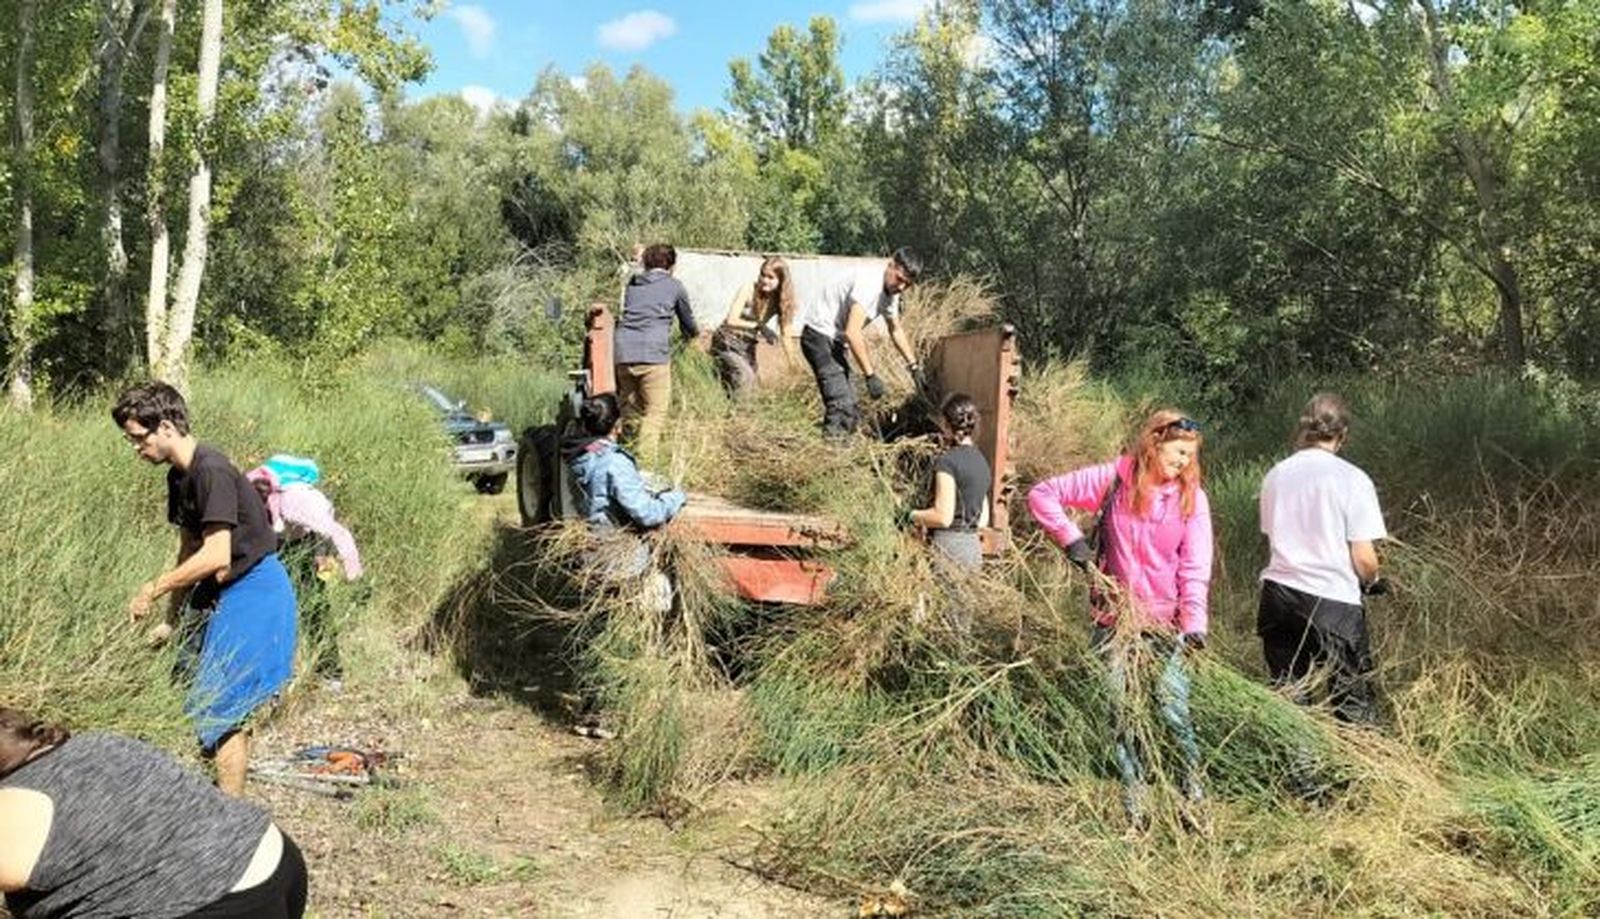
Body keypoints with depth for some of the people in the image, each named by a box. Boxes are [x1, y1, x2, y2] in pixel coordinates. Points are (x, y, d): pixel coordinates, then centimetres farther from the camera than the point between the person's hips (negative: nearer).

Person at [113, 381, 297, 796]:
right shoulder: (179, 476, 8)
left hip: (252, 590, -10)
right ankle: (231, 782, 31)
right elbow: (189, 550, 14)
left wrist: (153, 588, -17)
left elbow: (216, 557, -26)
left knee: (221, 703, -8)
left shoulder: (212, 471, -22)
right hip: (220, 592, 10)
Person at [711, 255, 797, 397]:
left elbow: (784, 334, -5)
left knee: (751, 387, 4)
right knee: (744, 378, -24)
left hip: (748, 347, 6)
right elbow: (731, 320, -24)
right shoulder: (748, 292, -18)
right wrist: (758, 326, -30)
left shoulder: (780, 302, -5)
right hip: (727, 343, -6)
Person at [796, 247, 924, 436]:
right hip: (818, 333, -10)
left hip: (834, 339, 10)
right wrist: (870, 375, -32)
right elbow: (853, 333, -33)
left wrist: (914, 366, 19)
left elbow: (896, 330, 20)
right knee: (841, 405, -19)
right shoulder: (868, 283, -26)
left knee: (850, 404, 11)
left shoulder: (891, 293, 4)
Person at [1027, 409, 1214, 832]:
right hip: (1116, 619, 1)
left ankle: (1195, 800, 11)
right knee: (1123, 714, 7)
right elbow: (1042, 494, 0)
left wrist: (1194, 623, -21)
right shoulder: (1113, 479, -4)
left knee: (1175, 713, -7)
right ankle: (1135, 808, 19)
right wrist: (1071, 539, -9)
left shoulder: (1191, 497, -2)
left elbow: (1195, 567, -9)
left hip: (1166, 622, -1)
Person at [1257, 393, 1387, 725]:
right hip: (1333, 601, -4)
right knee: (1354, 707, 8)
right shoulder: (1352, 479, -8)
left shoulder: (1275, 475, 5)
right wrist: (1373, 581, 12)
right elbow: (1363, 558, -8)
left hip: (1277, 594, 4)